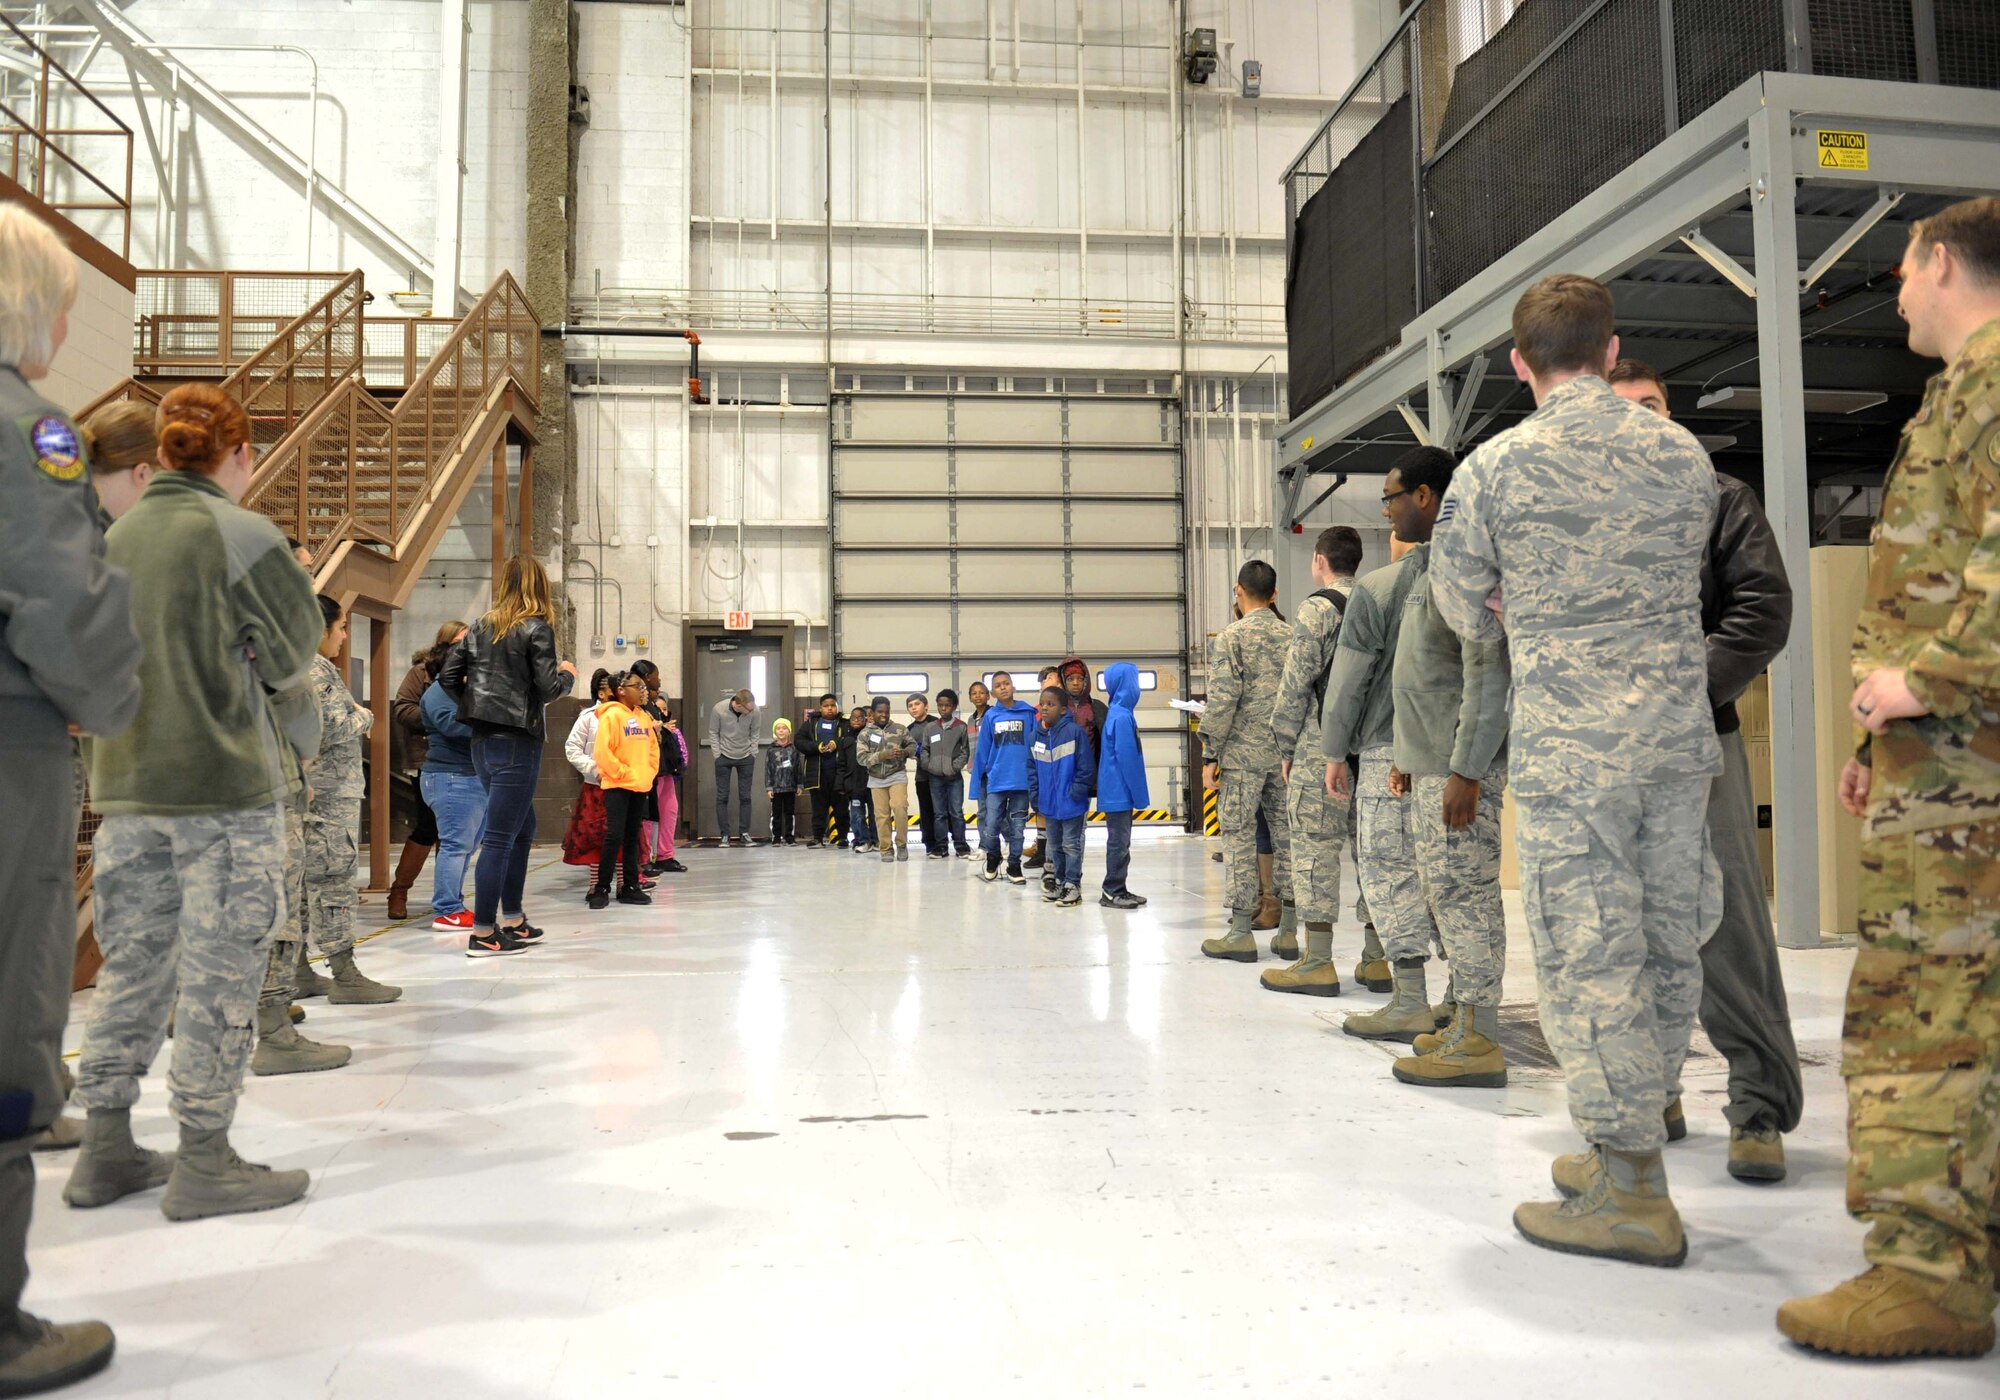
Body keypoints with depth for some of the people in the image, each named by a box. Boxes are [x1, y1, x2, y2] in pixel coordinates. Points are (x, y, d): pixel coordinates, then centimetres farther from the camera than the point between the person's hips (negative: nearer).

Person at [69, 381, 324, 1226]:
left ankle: (105, 1151, 22)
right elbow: (300, 646, -3)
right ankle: (204, 1163, 7)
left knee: (132, 961, 14)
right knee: (221, 971, 1)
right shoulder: (241, 534, -10)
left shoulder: (114, 538, 9)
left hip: (125, 783, 7)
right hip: (226, 784, -6)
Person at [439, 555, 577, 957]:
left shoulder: (480, 627, 11)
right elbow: (548, 688, -13)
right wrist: (568, 674, 7)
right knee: (500, 838, -4)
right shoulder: (536, 628, -7)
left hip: (483, 740, 7)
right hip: (517, 740, -7)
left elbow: (447, 676, 8)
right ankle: (483, 934, -1)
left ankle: (513, 920, 24)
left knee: (522, 828, 20)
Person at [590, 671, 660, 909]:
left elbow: (653, 748, 18)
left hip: (641, 786, 7)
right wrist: (622, 773, -14)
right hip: (618, 786, -7)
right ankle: (601, 888, -2)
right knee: (614, 835, -10)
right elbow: (603, 751, -15)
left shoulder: (644, 717, 12)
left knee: (632, 837, 10)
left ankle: (629, 887, 16)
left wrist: (650, 773, 5)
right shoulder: (611, 715, -9)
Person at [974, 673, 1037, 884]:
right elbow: (983, 748, 6)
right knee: (991, 825, 2)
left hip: (1022, 779, -1)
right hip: (996, 779, 1)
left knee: (1017, 826, 8)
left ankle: (1014, 864, 21)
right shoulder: (990, 716, 2)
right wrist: (981, 773, 6)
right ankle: (993, 857, 28)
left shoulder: (1028, 713, -2)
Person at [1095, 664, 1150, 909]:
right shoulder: (1122, 716, -18)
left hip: (1118, 789, 9)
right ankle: (1112, 892, 2)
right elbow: (1126, 757, -20)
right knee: (1119, 840, -3)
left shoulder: (1117, 713, 11)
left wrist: (1134, 791, 17)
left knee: (1120, 840, 13)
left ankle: (1118, 889, 19)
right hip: (1119, 790, -9)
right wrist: (1137, 792, -15)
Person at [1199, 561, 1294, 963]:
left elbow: (1222, 700, -12)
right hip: (1285, 753, 5)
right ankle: (1289, 928, 13)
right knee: (1286, 837, 8)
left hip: (1243, 752, -5)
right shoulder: (1292, 636, 8)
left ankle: (1241, 932, 0)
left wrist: (1210, 755, -7)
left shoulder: (1233, 636, -6)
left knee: (1239, 838, -1)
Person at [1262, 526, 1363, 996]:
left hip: (1321, 747, -7)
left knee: (1315, 847, -4)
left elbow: (1296, 684, -10)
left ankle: (1318, 961, -4)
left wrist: (1286, 745, -1)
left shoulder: (1317, 609, -7)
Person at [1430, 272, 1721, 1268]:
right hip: (1679, 734, 5)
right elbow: (1680, 582, 14)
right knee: (1666, 943, 13)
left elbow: (1465, 614, 6)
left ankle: (1634, 1194, 6)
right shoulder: (1685, 455, 6)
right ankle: (1626, 1146, 27)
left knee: (1589, 956, 0)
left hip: (1569, 745, -5)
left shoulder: (1492, 468, -5)